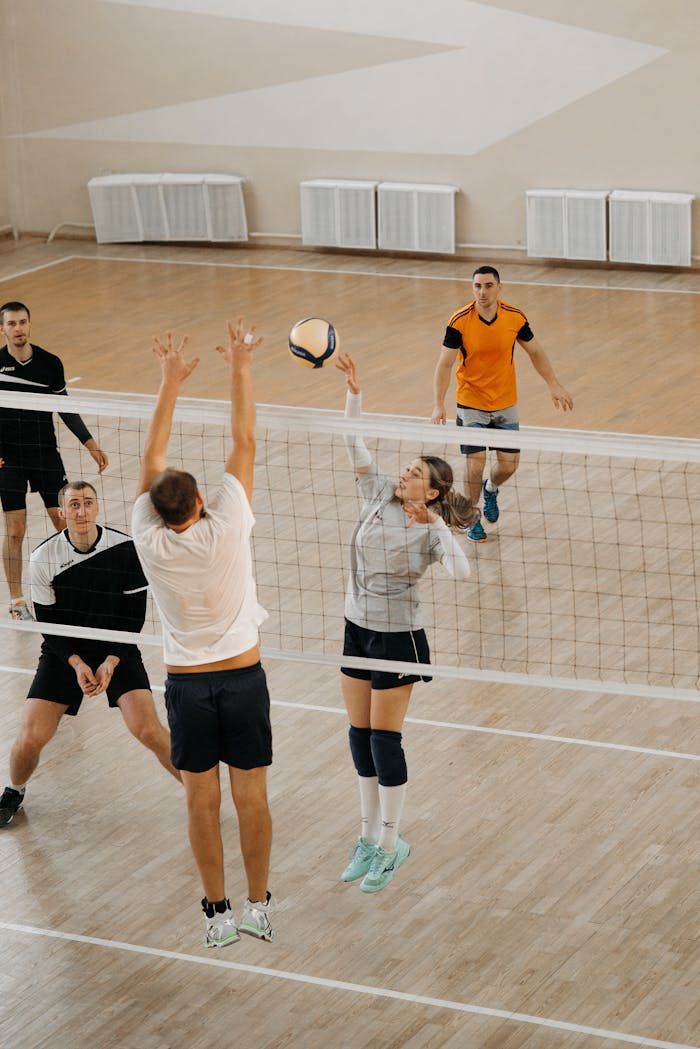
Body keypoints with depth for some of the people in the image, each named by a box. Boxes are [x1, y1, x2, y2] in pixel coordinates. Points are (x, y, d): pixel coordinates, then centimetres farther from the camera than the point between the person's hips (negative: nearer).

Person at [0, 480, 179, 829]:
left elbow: (134, 616, -6)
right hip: (64, 652, 1)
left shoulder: (126, 549, -13)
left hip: (116, 649, -1)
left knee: (148, 730, -19)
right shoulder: (43, 558, -12)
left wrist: (111, 662, -16)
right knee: (30, 738, -10)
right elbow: (48, 623, -4)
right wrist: (76, 664, -17)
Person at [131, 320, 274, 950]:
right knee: (252, 796, 7)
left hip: (186, 682, 1)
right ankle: (259, 908, 16)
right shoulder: (226, 529, -16)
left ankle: (218, 913, 13)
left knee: (202, 801, 7)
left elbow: (152, 461, -2)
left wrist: (170, 384, 3)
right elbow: (244, 444, -9)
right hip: (242, 676, -1)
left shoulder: (151, 542, -12)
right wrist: (240, 371, -2)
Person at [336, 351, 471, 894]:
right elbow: (356, 443, -4)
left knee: (384, 739, -1)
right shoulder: (380, 495, 0)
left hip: (398, 636, -6)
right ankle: (370, 836, 23)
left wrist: (432, 524, -28)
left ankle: (391, 844, 12)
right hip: (358, 628, 6)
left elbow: (462, 572, -32)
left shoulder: (432, 530, -14)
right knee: (360, 737, 11)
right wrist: (354, 391, -15)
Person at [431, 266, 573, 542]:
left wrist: (554, 385, -3)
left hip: (506, 404, 3)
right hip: (471, 404, -3)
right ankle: (472, 516, 19)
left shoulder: (515, 317, -10)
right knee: (475, 464, -8)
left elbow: (535, 352, 4)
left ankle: (491, 489, 43)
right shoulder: (460, 321, -18)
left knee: (509, 464, 6)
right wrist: (439, 404, -24)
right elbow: (445, 363, -15)